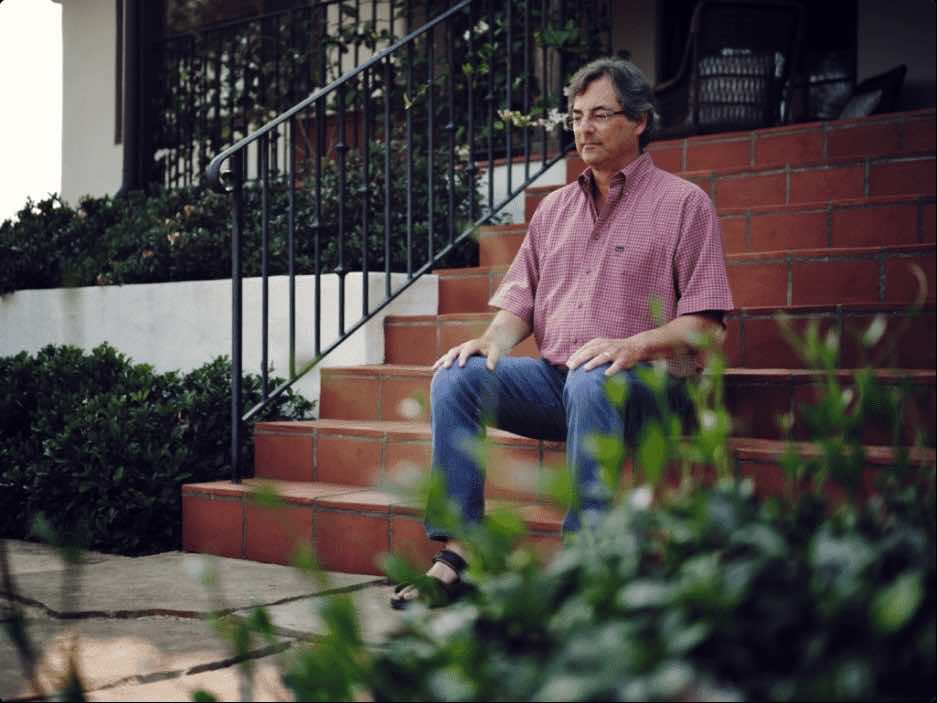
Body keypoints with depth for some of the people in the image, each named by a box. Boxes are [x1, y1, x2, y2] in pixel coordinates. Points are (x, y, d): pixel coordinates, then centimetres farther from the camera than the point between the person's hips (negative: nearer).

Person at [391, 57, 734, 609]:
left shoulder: (684, 202, 3)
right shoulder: (555, 208, 20)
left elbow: (707, 325, -5)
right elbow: (520, 304, 19)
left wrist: (632, 345, -22)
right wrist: (493, 340, -5)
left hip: (645, 382, -5)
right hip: (554, 376, 6)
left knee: (590, 382, -39)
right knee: (456, 378, -18)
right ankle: (458, 552, -22)